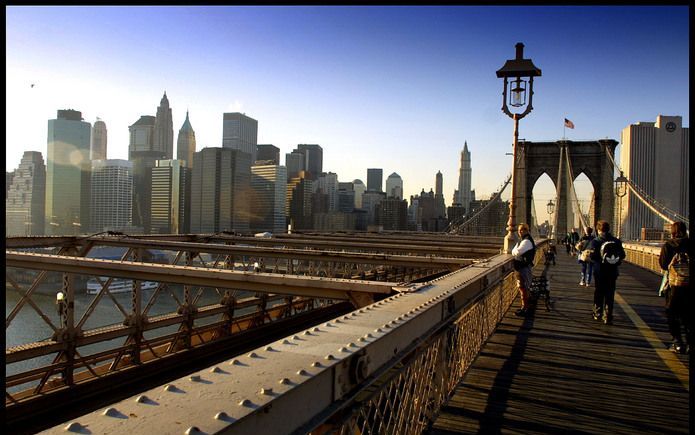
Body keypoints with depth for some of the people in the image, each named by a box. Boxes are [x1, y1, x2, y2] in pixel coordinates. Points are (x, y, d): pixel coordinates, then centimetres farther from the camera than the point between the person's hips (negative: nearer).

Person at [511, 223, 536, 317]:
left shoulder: (526, 241, -18)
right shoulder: (522, 240, 16)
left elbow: (516, 252, -28)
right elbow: (514, 251, 14)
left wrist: (514, 251, -8)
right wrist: (516, 251, -7)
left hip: (524, 268, -10)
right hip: (521, 267, 10)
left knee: (523, 288, -5)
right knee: (522, 288, 17)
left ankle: (524, 309, 2)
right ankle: (524, 306, 27)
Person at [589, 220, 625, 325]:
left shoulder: (595, 241, -11)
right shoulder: (616, 241, -1)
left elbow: (592, 256, -18)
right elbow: (622, 255, 1)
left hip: (600, 272, -2)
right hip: (612, 272, 2)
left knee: (599, 293, 13)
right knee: (610, 295, 7)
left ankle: (598, 314, 24)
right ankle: (608, 317, 4)